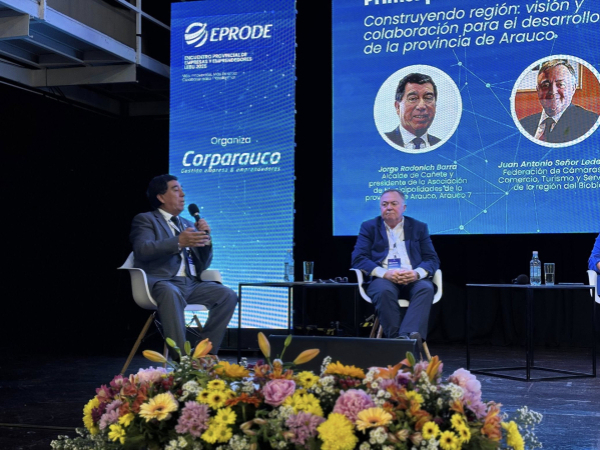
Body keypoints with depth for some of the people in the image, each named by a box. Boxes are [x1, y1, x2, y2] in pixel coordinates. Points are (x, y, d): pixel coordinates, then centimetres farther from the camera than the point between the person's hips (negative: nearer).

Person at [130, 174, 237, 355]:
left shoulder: (188, 225, 26)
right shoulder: (145, 219, 9)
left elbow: (203, 265, 21)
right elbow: (143, 250, -13)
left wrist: (205, 238, 2)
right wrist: (179, 243, -26)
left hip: (191, 284, 6)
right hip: (161, 282, -6)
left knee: (227, 295, -19)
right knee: (171, 293, -40)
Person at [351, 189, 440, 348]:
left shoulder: (419, 227, 18)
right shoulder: (369, 227, 14)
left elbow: (432, 260, 10)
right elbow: (358, 259, 2)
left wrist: (417, 273, -14)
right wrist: (385, 273, -16)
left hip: (412, 280, 1)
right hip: (383, 279, -1)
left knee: (426, 288, -33)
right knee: (384, 291, -37)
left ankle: (408, 334, -48)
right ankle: (396, 339, -36)